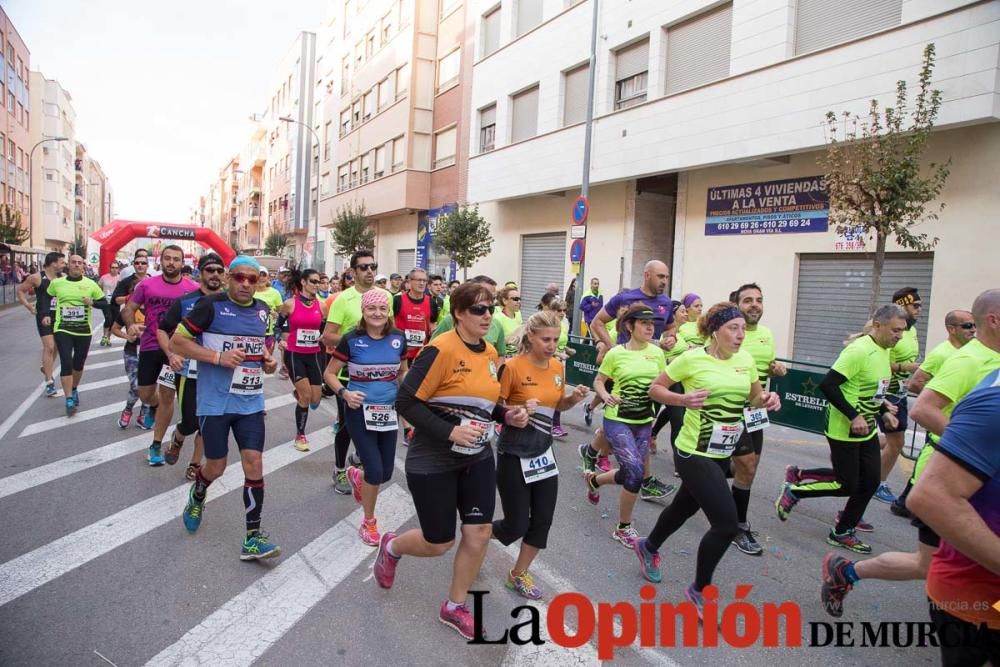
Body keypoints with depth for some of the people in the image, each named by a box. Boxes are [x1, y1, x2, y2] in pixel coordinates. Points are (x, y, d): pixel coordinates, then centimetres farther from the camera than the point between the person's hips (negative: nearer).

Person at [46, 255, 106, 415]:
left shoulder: (90, 284, -2)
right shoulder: (56, 283, 0)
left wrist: (92, 302, -16)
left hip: (84, 330, 1)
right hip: (62, 329, -1)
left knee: (79, 364, 14)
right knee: (66, 363, -10)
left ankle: (74, 390, 39)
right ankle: (69, 400, -5)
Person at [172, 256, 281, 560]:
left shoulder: (262, 309, 8)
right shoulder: (211, 305, -9)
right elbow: (177, 341, -8)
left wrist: (266, 359, 2)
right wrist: (218, 357, -19)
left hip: (251, 402, 4)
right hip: (215, 402, -4)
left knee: (254, 463, -3)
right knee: (216, 466, 8)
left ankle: (253, 538, 5)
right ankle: (197, 495, 46)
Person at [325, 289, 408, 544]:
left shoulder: (398, 338, -2)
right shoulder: (351, 339, -11)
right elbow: (330, 374, -2)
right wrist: (344, 393, -20)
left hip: (389, 411, 4)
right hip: (360, 411, -4)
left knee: (386, 474, 11)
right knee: (375, 472, -7)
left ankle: (356, 476, 47)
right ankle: (369, 523, 20)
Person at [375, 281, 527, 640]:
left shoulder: (491, 353, 4)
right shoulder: (441, 350, -21)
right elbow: (406, 402, -21)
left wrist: (507, 415, -2)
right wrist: (450, 432, -26)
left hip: (478, 458, 7)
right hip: (433, 462, -7)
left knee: (479, 533, 5)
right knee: (439, 543, 7)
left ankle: (454, 607, 29)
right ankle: (391, 546, 41)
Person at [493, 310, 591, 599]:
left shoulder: (558, 367, 2)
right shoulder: (512, 367, -18)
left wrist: (575, 397, -4)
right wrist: (517, 411, -30)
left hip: (543, 452, 6)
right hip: (514, 455, -6)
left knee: (543, 520, 8)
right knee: (517, 524, 1)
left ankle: (519, 574, 29)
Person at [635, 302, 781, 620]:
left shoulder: (746, 359, 1)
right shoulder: (692, 358, -15)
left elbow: (755, 397, 15)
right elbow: (654, 389, -7)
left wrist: (769, 399, -8)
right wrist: (683, 399, -24)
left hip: (722, 455, 7)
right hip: (695, 453, -7)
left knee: (685, 507, 24)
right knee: (726, 524, -10)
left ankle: (649, 547, 52)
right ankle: (699, 590, 13)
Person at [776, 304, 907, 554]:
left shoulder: (883, 351, 7)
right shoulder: (859, 350, -23)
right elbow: (827, 385, -27)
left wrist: (884, 410, 11)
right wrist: (853, 416, -26)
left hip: (867, 429, 9)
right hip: (844, 430, -9)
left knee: (870, 482, 10)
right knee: (846, 485, -2)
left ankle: (843, 531, 25)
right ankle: (794, 487, 18)